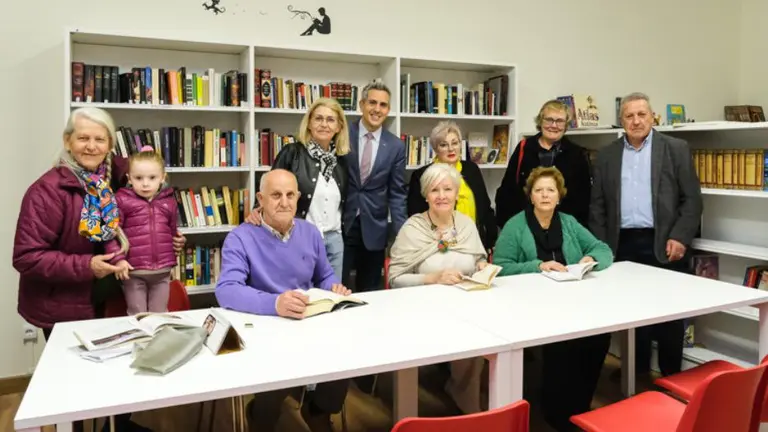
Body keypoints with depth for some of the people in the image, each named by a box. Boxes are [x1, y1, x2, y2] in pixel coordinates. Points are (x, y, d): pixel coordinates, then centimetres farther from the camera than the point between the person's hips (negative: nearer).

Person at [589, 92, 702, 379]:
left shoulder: (676, 149, 3)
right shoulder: (607, 155, 10)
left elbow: (692, 198, 0)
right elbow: (597, 205, 8)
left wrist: (680, 238, -11)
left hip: (664, 244, -2)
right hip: (624, 245, 2)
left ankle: (671, 377, 19)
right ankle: (638, 373, 22)